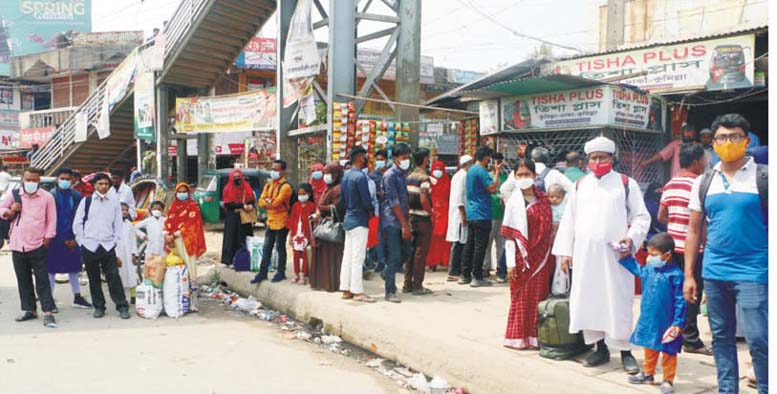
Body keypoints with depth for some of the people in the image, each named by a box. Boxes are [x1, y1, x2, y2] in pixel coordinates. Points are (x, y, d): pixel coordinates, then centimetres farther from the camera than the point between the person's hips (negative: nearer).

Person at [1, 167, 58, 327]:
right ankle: (29, 309, 23)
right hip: (17, 246, 4)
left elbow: (51, 220, 2)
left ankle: (48, 312, -2)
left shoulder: (47, 197, -2)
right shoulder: (14, 195, 7)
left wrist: (47, 238, -4)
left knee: (42, 281, -4)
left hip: (38, 246, -4)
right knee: (23, 280, 12)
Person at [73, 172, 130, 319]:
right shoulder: (86, 201, 4)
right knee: (94, 278, 7)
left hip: (108, 245, 0)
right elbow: (77, 224, 7)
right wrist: (82, 242, 1)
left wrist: (116, 244, 2)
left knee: (113, 276, -4)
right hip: (89, 245, 1)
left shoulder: (114, 203, 6)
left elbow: (118, 226, 8)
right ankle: (99, 307, 17)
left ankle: (122, 306, 0)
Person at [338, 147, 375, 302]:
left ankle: (346, 289, 15)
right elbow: (366, 201, -18)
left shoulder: (346, 175, 10)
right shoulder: (360, 176, -16)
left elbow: (342, 198, 15)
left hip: (348, 218, 9)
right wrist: (372, 210, 0)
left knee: (347, 255, 10)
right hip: (359, 221, -9)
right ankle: (357, 291, -2)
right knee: (358, 257, -5)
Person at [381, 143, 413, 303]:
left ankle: (388, 274, 34)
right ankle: (390, 292, 1)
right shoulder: (390, 175, -12)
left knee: (406, 252, 12)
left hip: (402, 220, 8)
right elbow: (393, 201, -16)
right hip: (392, 221, -8)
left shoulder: (404, 174, 14)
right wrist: (404, 224, -16)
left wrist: (407, 222, 12)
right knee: (394, 256, -7)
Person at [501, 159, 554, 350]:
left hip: (541, 256, 3)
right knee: (522, 297, 4)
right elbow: (509, 235, -6)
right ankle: (519, 336, 16)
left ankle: (536, 335, 17)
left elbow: (548, 228, 10)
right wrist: (511, 262, -10)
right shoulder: (514, 201, -5)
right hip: (523, 256, -3)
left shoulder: (543, 199, 6)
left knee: (539, 296, 7)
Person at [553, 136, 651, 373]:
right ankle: (600, 348, 18)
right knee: (588, 300, 6)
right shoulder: (580, 186, 13)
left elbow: (641, 217, 2)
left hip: (614, 254, -3)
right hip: (584, 254, 4)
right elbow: (569, 220, 12)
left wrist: (631, 238, -15)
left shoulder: (626, 184, 3)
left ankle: (625, 351, 8)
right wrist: (565, 251, 6)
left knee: (618, 301, -2)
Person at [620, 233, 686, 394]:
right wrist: (625, 258, 19)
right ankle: (648, 373, 36)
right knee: (649, 348, 21)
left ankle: (668, 380, 19)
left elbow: (680, 301, -16)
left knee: (668, 352, 9)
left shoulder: (675, 274, -19)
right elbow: (637, 269, 26)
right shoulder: (649, 269, 1)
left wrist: (678, 323, -16)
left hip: (666, 323, -6)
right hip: (648, 320, 7)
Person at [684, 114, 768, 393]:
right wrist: (689, 275, 8)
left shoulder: (763, 177, -2)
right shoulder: (703, 182, 9)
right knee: (721, 337, 12)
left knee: (758, 339, -5)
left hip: (753, 273, -4)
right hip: (714, 273, 4)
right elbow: (694, 230, 11)